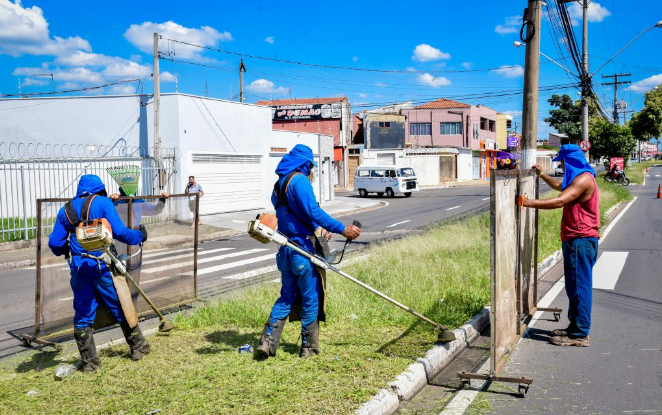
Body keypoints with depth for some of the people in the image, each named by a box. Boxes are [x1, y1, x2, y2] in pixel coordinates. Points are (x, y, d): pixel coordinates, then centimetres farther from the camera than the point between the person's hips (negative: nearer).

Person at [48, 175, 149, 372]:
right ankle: (138, 348, 22)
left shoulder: (66, 210, 10)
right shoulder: (103, 202, -2)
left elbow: (55, 243, 9)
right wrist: (139, 236, 7)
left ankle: (89, 361, 13)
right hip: (103, 266, -3)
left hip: (79, 269, 3)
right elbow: (119, 231, -10)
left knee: (82, 315, 10)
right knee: (120, 308, 11)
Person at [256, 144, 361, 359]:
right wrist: (342, 229, -21)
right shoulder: (299, 180, -12)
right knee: (311, 298, 4)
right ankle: (309, 347, 13)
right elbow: (313, 211, -22)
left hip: (286, 249, 8)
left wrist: (318, 229, 31)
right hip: (303, 249, -8)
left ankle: (268, 341, 9)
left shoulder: (279, 184, 16)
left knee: (287, 296, 16)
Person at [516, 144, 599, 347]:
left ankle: (580, 334, -2)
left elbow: (559, 201, -26)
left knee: (580, 287, -7)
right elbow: (559, 185, 39)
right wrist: (541, 174, 47)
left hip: (581, 241, -11)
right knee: (574, 286, 16)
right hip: (575, 240, 11)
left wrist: (528, 203, -25)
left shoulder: (584, 179, -15)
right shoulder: (578, 178, 18)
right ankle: (574, 328, 25)